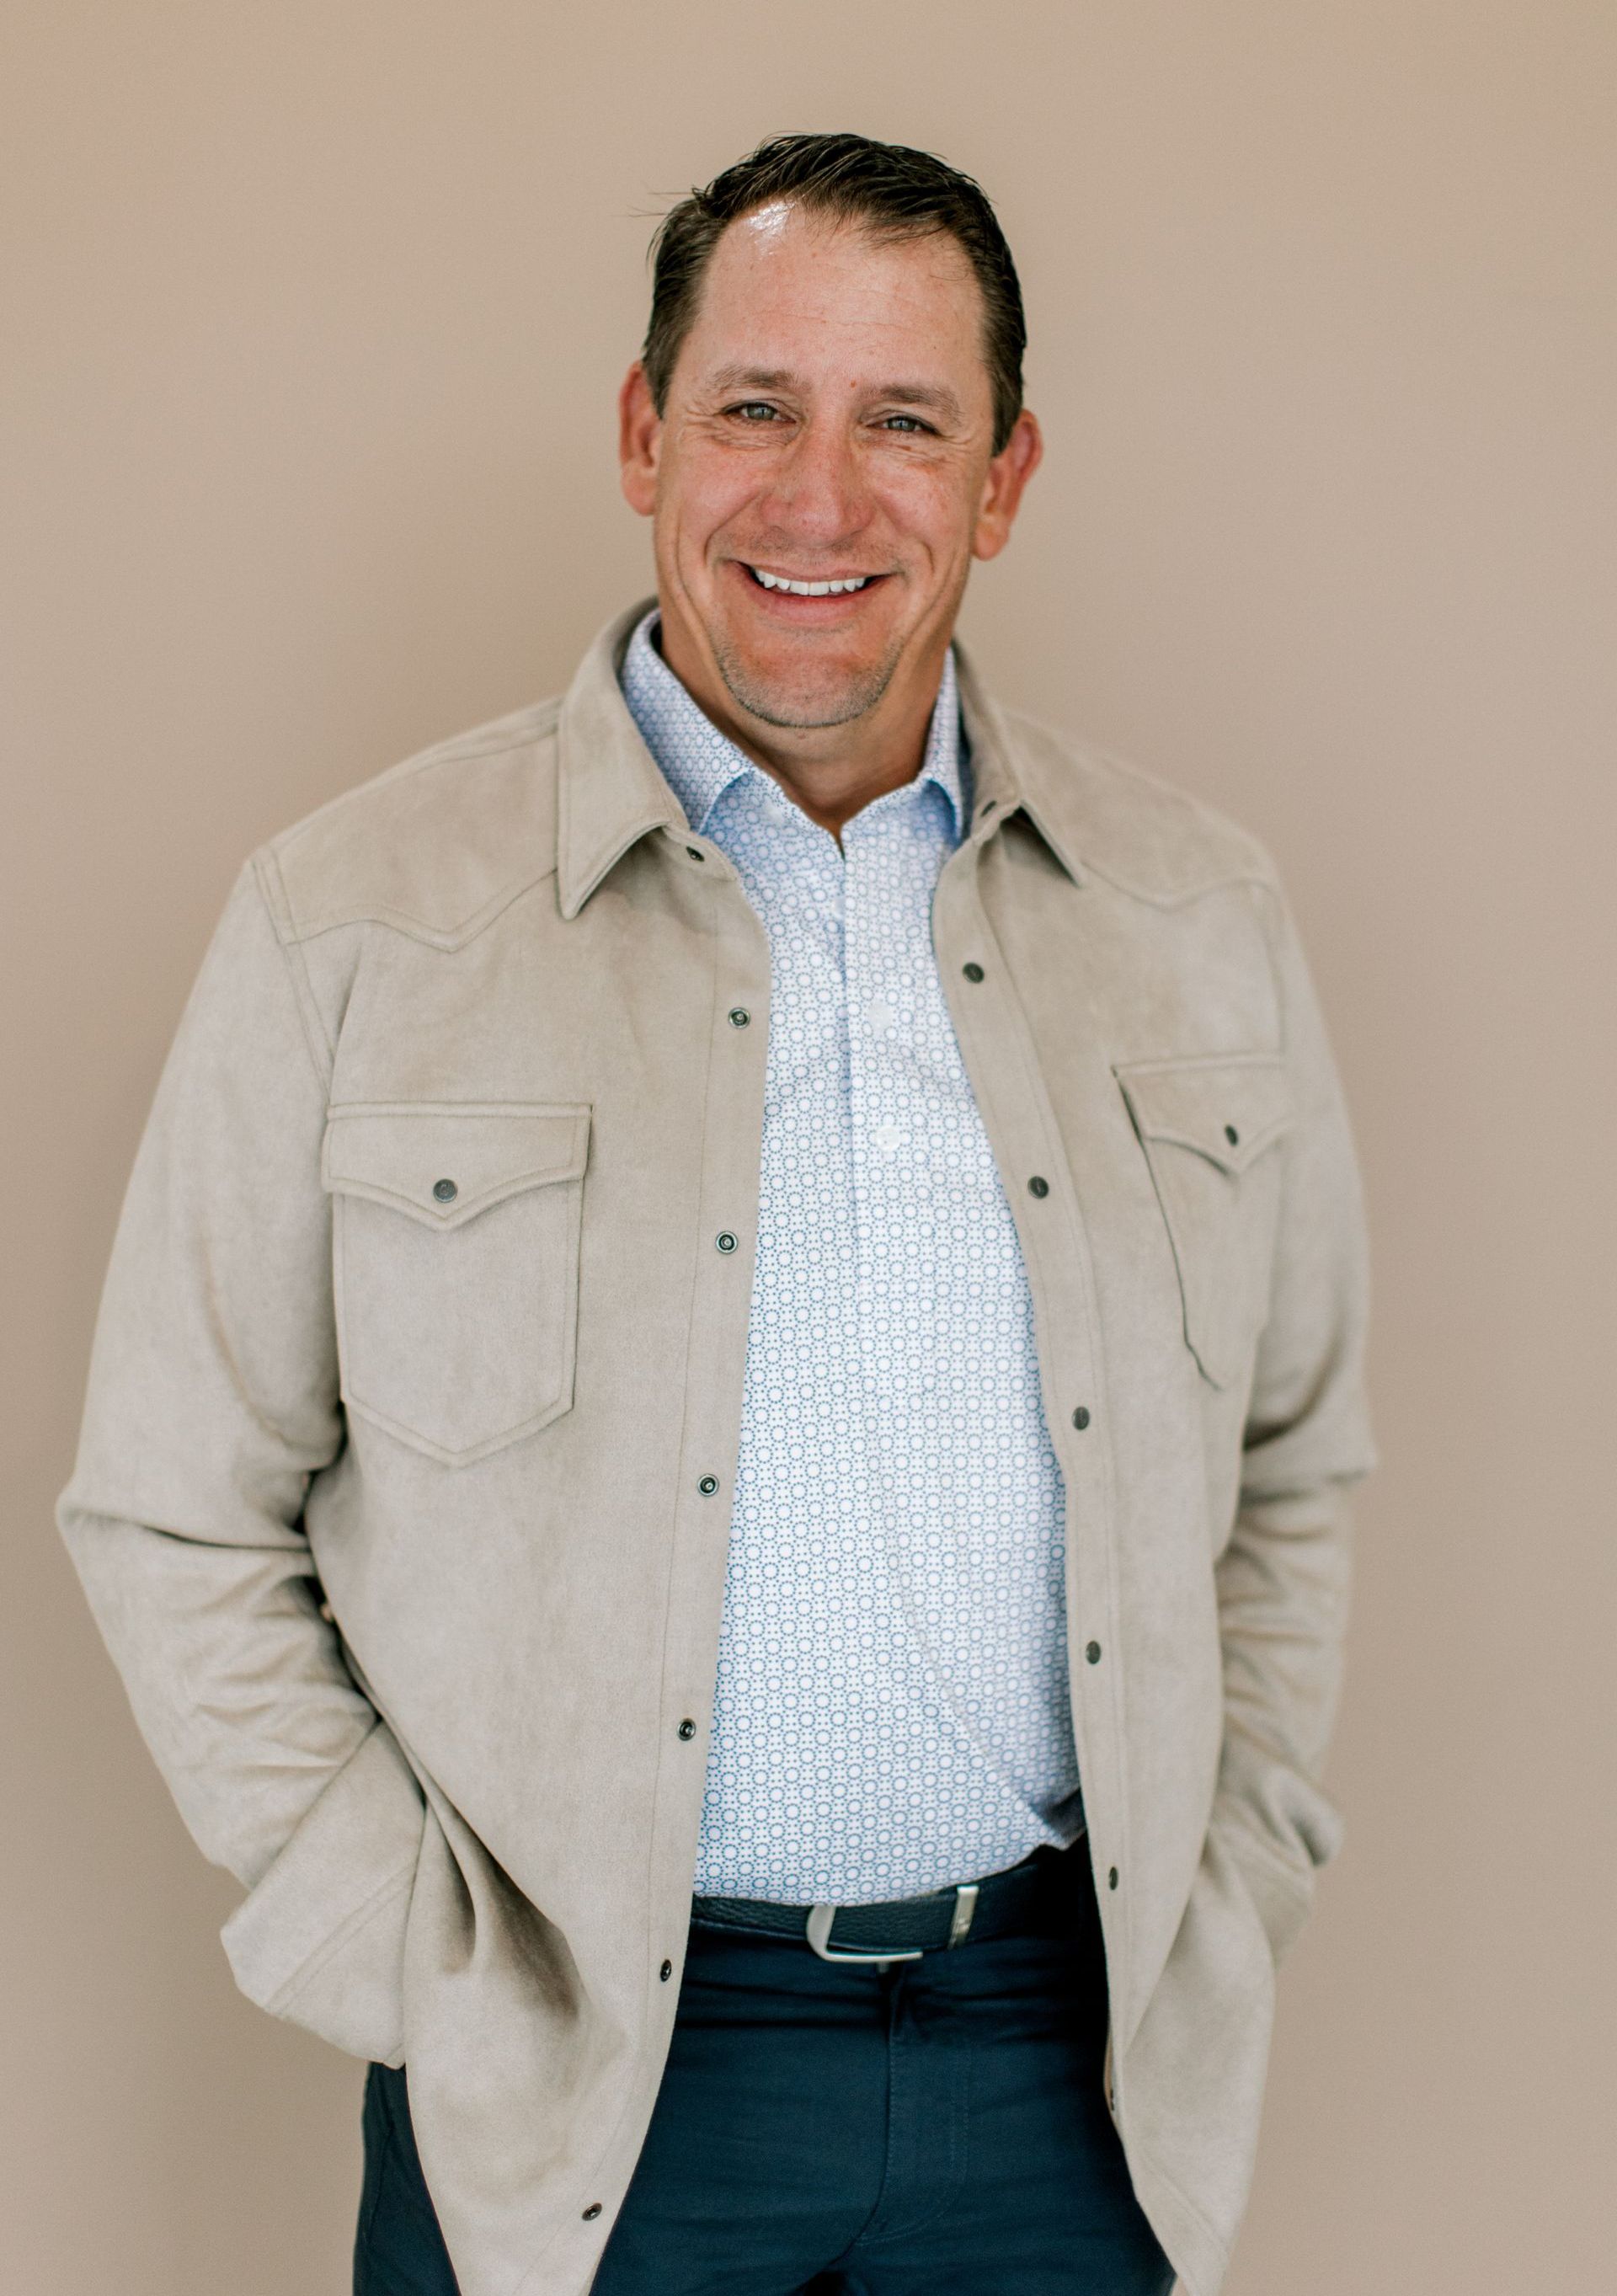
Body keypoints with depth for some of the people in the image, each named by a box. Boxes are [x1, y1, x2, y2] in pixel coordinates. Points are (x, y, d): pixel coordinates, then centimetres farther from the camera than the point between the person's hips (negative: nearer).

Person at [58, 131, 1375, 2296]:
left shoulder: (1203, 920, 3)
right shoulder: (350, 922, -7)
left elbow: (1292, 1464, 12)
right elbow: (178, 1519, -3)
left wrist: (1220, 1909, 4)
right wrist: (419, 1984, -8)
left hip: (1073, 2055, 3)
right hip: (575, 2079, -2)